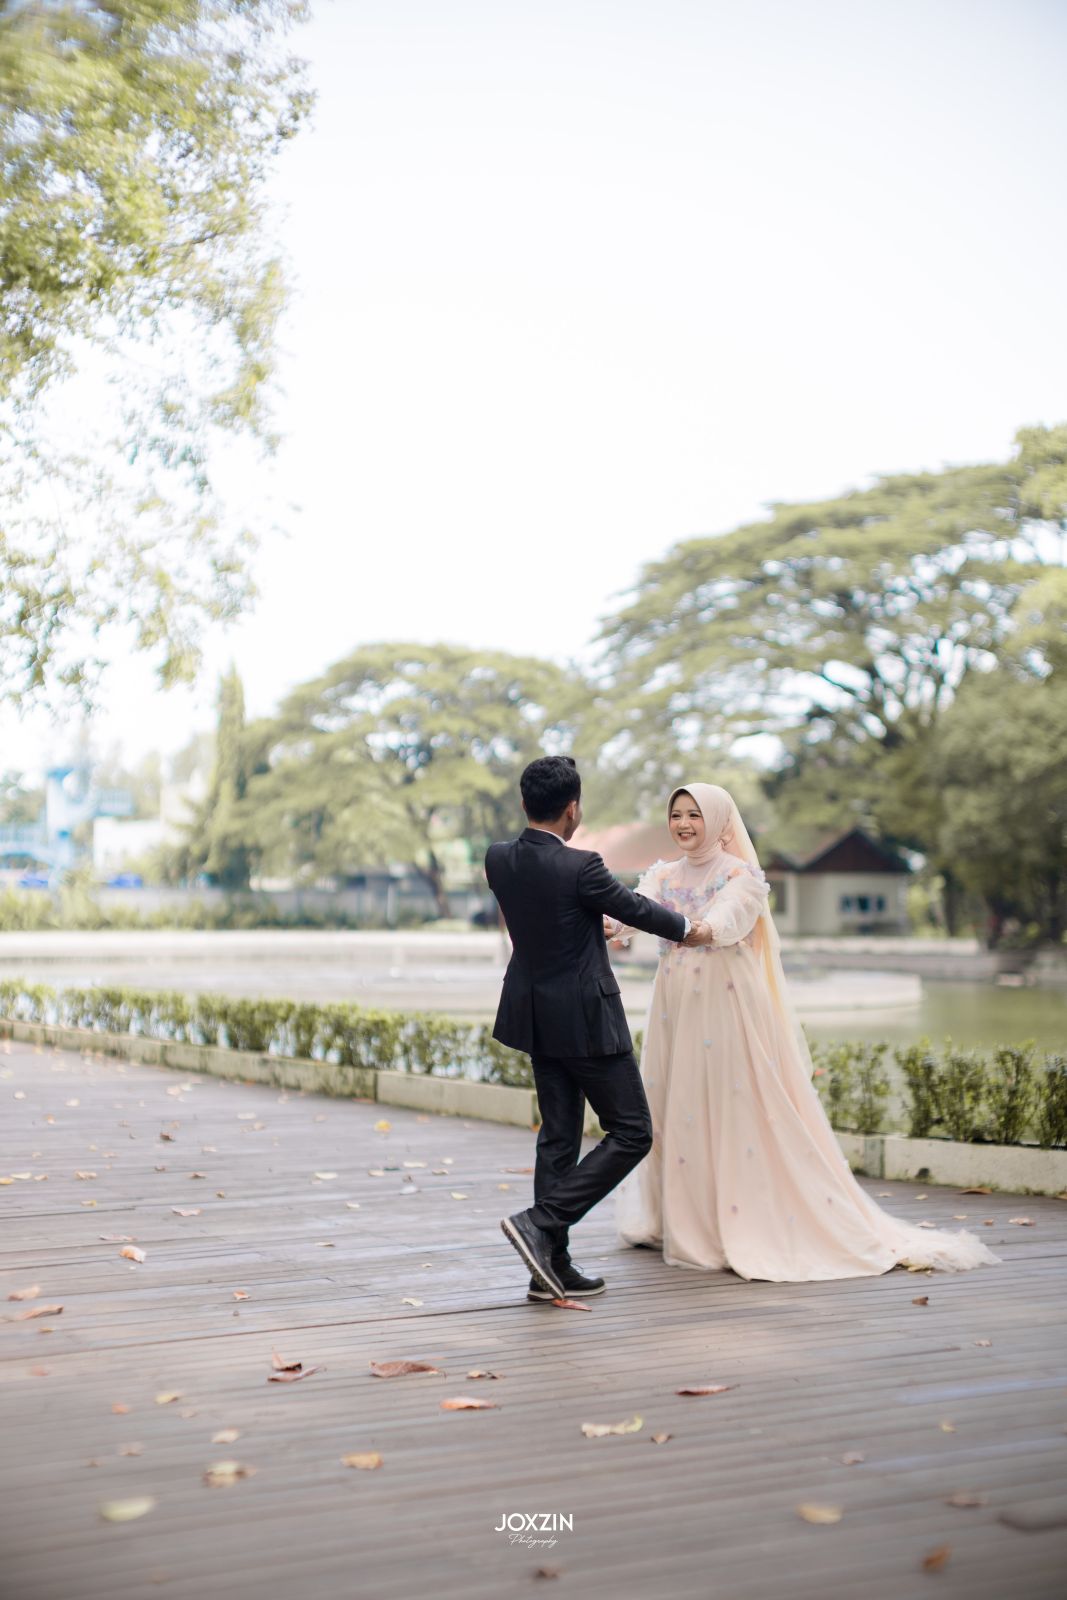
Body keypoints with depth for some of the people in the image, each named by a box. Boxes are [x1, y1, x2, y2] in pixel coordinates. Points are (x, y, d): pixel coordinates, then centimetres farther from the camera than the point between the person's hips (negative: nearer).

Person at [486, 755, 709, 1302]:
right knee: (631, 1132, 3)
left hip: (535, 1015, 8)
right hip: (585, 1018, -8)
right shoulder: (579, 868, -22)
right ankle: (541, 1224, -8)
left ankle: (551, 1265, 13)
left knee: (558, 1135, 13)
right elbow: (633, 908, -5)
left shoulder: (498, 860, -1)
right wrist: (687, 926, 15)